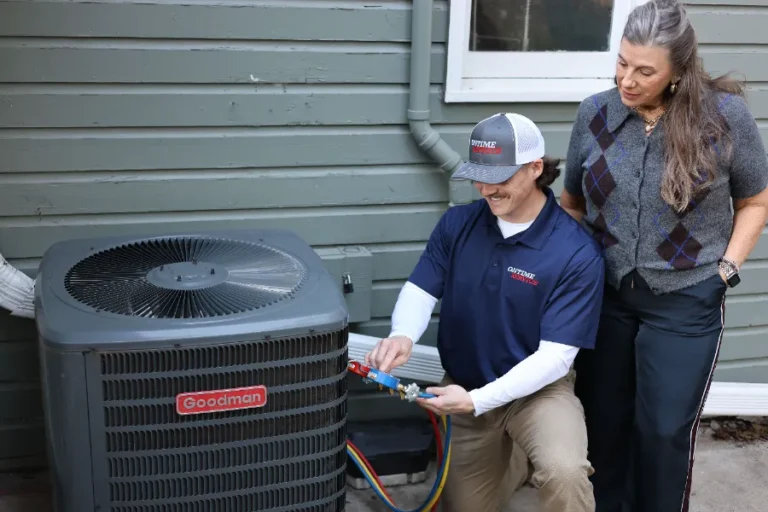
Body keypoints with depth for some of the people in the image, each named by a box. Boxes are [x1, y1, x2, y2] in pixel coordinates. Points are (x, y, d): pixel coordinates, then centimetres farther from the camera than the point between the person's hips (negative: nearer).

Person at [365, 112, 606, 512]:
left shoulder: (577, 253, -20)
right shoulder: (456, 223, -7)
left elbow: (555, 355, -22)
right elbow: (420, 289, -8)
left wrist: (476, 401, -32)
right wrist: (403, 335, -33)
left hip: (538, 388, -4)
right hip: (462, 387, 4)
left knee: (564, 475, -32)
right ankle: (507, 454, 40)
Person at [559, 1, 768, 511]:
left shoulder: (725, 113, -12)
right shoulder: (595, 112, -4)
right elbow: (571, 202, 8)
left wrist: (724, 270, -6)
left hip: (685, 304, -3)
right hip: (603, 295, 3)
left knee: (665, 429, 6)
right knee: (602, 420, 14)